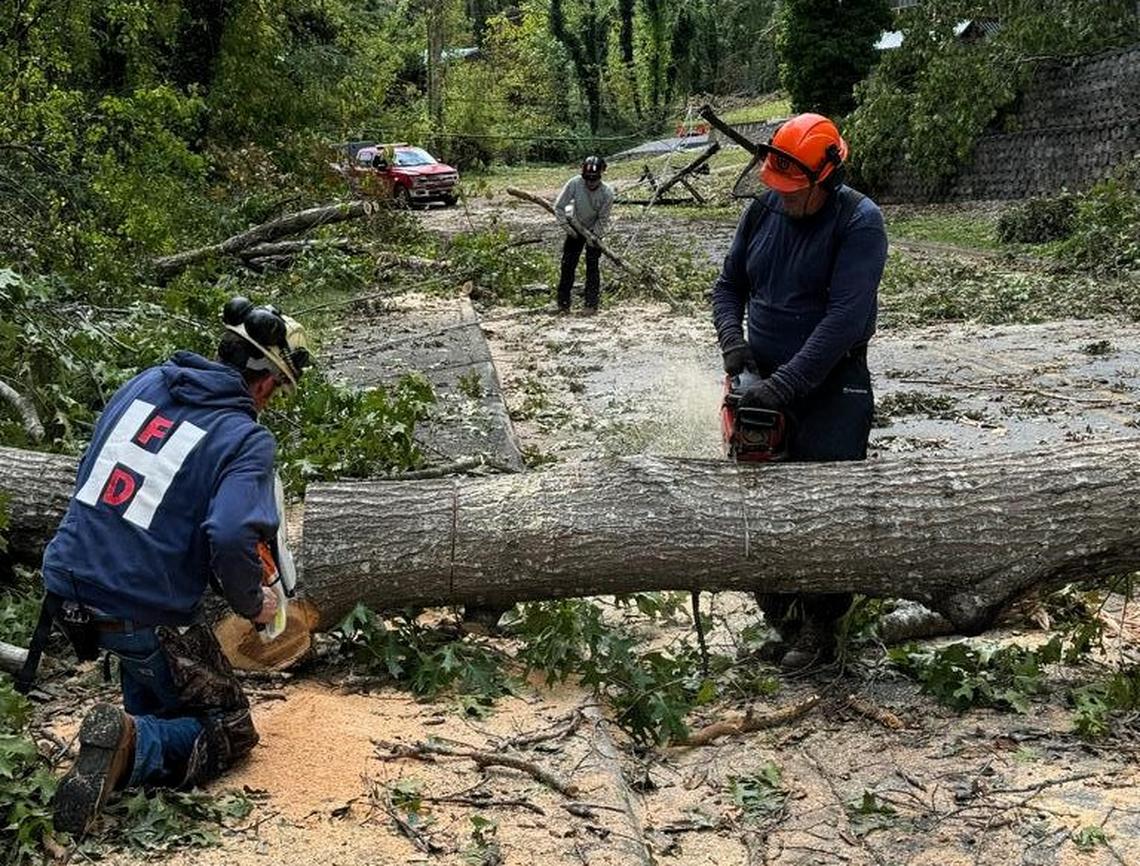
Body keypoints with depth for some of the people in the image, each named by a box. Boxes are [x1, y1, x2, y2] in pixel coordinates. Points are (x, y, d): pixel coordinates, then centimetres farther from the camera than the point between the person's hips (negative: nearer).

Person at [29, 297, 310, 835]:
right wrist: (252, 604, -9)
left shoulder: (144, 383, 5)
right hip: (143, 619, -7)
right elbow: (231, 536, -28)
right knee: (229, 732, 11)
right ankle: (132, 745, -15)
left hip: (66, 589, 7)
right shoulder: (247, 440, -13)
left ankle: (142, 716, 17)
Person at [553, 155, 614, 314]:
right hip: (576, 228, 2)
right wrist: (566, 227, -17)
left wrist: (593, 235, -19)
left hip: (595, 230, -1)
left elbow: (603, 219, -15)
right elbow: (559, 207, -15)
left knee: (592, 266, -6)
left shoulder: (607, 192, -25)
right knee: (568, 264, -1)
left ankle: (592, 304, 1)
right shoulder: (574, 184, -25)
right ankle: (563, 303, 7)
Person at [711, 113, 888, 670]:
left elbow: (845, 319, -24)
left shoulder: (859, 223, -16)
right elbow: (728, 285, 11)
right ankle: (779, 616, 23)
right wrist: (732, 340, -9)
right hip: (765, 379, 6)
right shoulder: (764, 210, 2)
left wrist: (785, 386, -27)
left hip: (830, 388, -6)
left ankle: (818, 628, 13)